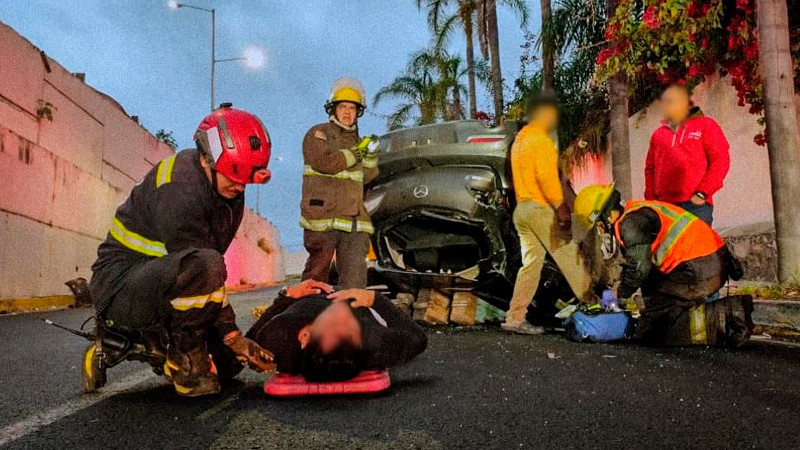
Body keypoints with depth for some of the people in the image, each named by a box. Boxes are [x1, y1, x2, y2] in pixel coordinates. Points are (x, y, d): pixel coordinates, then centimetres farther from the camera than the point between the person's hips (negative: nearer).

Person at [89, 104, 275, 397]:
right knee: (204, 265, -38)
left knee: (228, 362, 6)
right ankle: (183, 361, -17)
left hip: (158, 280, 9)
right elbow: (202, 265, -28)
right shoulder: (180, 190, -26)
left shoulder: (228, 190, 2)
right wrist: (234, 337, -26)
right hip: (120, 286, -9)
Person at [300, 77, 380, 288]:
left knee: (355, 275, 0)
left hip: (354, 219, 6)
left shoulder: (356, 140, 23)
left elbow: (365, 177, 17)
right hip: (323, 214, -6)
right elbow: (324, 162, -15)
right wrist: (355, 154, -5)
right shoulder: (318, 134, 4)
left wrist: (371, 156, -1)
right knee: (318, 271, -2)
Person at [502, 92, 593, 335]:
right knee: (570, 258, 1)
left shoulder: (520, 140, 18)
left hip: (522, 208, 9)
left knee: (531, 264, 8)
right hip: (542, 208, -9)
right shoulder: (541, 141, -11)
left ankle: (515, 318, 6)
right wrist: (562, 209, -19)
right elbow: (546, 178, -21)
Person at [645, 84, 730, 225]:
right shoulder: (658, 134, 20)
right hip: (664, 206, 4)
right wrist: (651, 200, 6)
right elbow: (650, 169, 18)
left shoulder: (705, 125, 9)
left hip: (696, 204, -4)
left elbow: (720, 161, 0)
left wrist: (702, 193, -9)